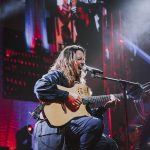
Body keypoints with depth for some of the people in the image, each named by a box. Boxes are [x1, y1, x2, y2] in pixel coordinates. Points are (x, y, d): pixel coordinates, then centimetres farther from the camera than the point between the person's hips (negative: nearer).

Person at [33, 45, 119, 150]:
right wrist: (67, 96, -20)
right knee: (96, 123, -28)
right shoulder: (57, 75, 0)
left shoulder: (78, 82, 24)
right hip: (56, 127, -9)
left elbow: (87, 113, 22)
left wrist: (105, 107, 12)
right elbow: (40, 87, -23)